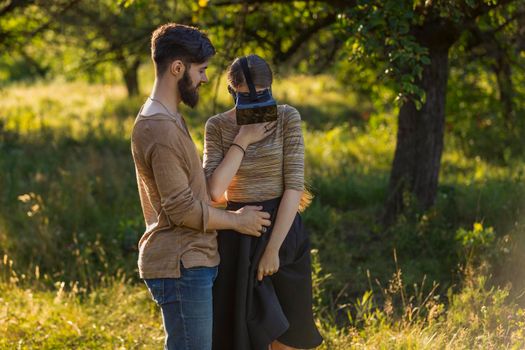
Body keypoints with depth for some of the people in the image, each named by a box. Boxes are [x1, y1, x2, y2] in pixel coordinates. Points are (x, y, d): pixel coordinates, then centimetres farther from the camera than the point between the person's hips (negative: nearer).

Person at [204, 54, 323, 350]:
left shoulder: (287, 118, -6)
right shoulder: (218, 126, -2)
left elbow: (294, 186, -11)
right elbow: (214, 191, -13)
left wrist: (273, 249, -16)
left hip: (282, 229, -1)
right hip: (237, 235, 1)